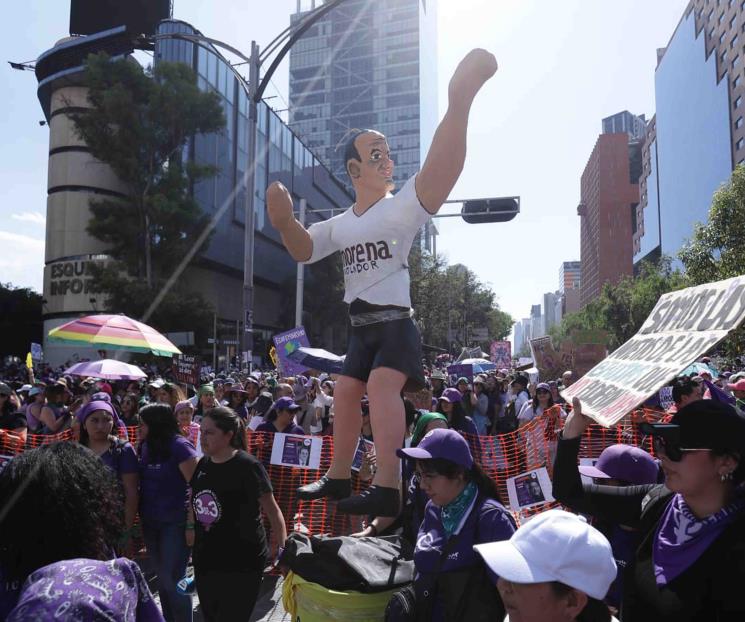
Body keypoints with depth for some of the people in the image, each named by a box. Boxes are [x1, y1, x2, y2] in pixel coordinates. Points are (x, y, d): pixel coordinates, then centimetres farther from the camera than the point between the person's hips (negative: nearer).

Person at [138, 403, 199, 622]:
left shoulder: (179, 446, -15)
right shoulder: (145, 447, 5)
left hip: (175, 524, -6)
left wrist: (191, 524, -19)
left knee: (173, 580, 0)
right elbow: (143, 484, 14)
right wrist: (141, 518, 9)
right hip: (151, 523, 6)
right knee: (162, 579, 15)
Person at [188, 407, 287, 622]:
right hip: (204, 559, 7)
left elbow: (272, 511, -14)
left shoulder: (247, 466, -18)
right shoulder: (202, 464, 2)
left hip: (242, 564, -7)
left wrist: (281, 550, -16)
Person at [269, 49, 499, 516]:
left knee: (381, 386, -28)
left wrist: (459, 105, -42)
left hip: (396, 323, -8)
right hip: (361, 328, 8)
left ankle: (388, 489, -31)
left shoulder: (400, 209, -11)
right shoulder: (341, 224, 10)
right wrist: (285, 220, -7)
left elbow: (437, 178, -28)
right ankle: (338, 477, 31)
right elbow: (304, 249, 15)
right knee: (345, 393, 14)